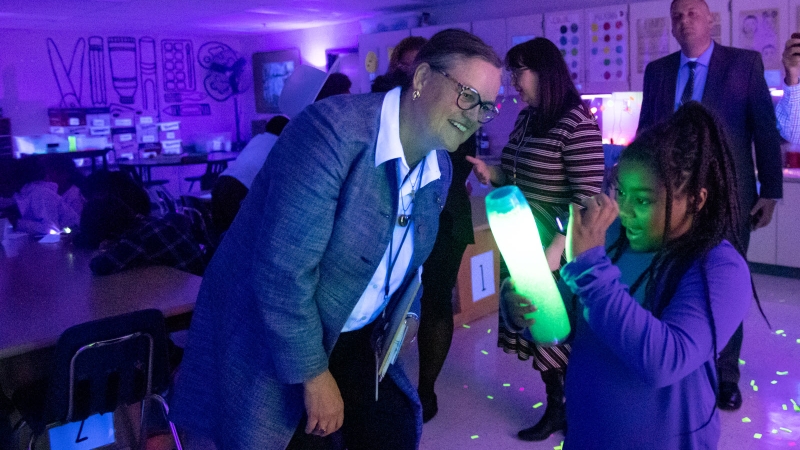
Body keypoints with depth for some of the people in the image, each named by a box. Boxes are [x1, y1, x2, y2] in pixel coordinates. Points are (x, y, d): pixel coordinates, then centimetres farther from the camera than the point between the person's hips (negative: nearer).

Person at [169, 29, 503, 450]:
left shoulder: (440, 169, -1)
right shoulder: (333, 129, -26)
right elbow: (281, 271, -28)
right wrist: (314, 374, -20)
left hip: (352, 338, 7)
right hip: (269, 340, -7)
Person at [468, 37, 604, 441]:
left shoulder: (577, 122, -15)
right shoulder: (526, 119, 10)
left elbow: (586, 196, -19)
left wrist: (556, 249, -25)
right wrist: (493, 174, -3)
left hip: (559, 249, -7)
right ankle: (555, 408, 30)